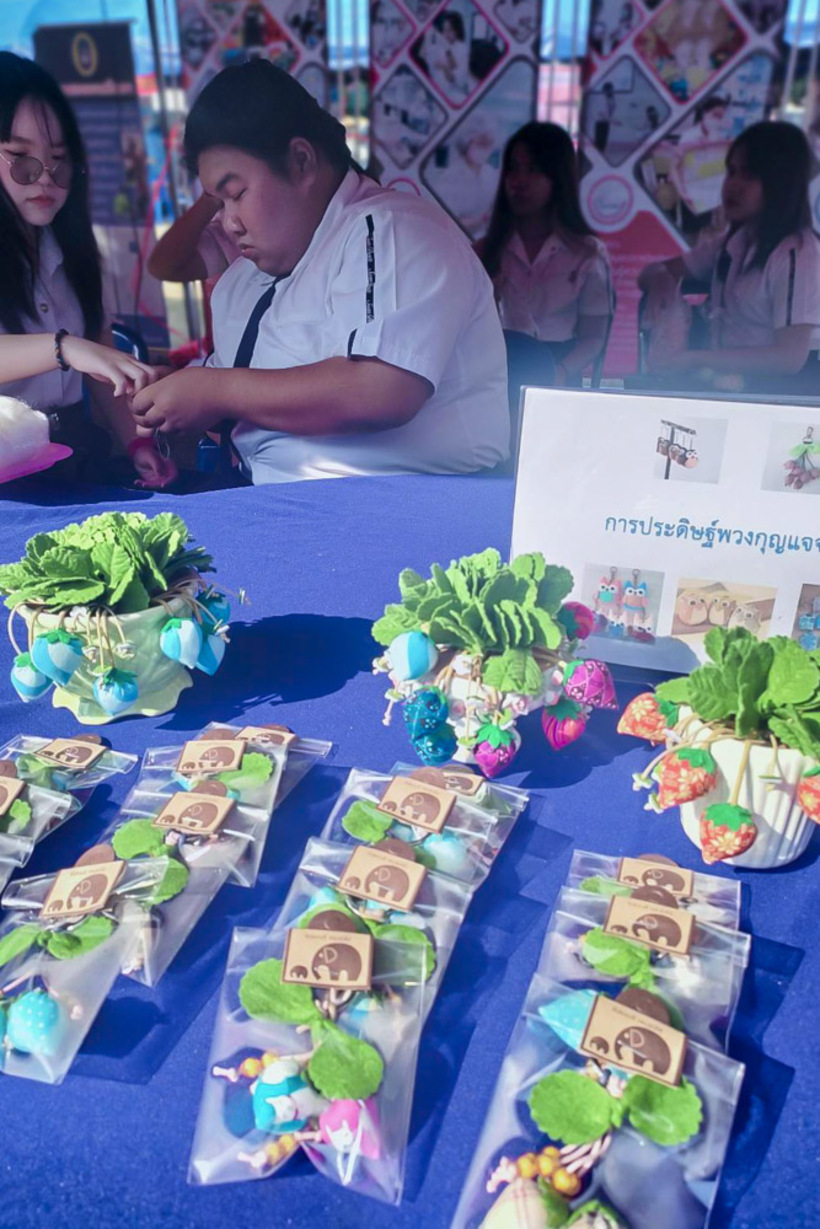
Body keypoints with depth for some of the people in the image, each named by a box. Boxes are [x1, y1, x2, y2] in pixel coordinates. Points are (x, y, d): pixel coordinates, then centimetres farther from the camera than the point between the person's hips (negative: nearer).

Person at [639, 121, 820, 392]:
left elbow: (791, 358, -21)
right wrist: (661, 279, -8)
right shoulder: (735, 240, 11)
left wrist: (694, 359, -22)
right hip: (730, 385, 7)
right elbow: (652, 272, 17)